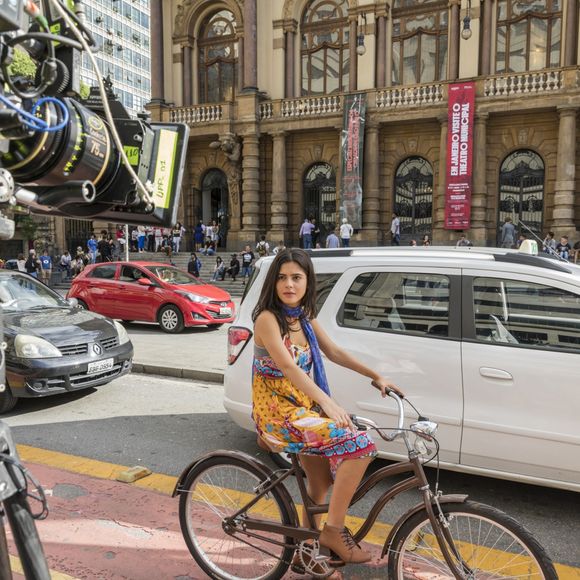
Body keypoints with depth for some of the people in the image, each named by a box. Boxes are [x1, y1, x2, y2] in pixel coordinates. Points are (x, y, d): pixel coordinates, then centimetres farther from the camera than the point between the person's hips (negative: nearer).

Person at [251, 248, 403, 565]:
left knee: (320, 486, 11)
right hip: (276, 412, -8)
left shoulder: (305, 319, 8)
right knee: (359, 442, -20)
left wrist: (376, 376, 9)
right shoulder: (267, 318, -16)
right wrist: (328, 402, -38)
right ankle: (334, 529, -8)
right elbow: (287, 366, -28)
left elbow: (334, 353, 14)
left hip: (302, 407, 8)